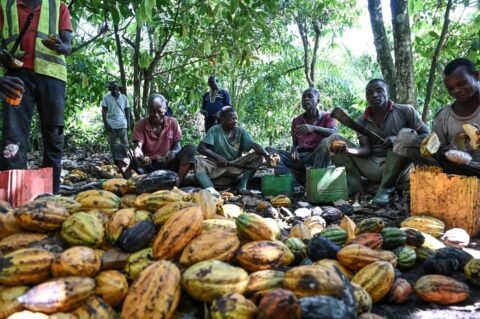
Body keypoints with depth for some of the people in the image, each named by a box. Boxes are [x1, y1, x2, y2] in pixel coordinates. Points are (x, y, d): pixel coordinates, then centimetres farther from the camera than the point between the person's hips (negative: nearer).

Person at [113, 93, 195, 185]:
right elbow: (137, 146, -12)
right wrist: (138, 155, -38)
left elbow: (177, 147, 0)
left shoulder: (173, 123, 1)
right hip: (147, 166, 0)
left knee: (190, 148, -24)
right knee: (119, 148, -19)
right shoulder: (140, 124, 0)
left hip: (168, 165, 0)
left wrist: (173, 153, -25)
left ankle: (177, 183, -37)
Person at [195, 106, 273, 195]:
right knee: (197, 160, -30)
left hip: (235, 166, 2)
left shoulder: (241, 131, -2)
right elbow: (201, 147, -15)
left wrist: (267, 155, -34)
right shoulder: (215, 130, -8)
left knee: (258, 156, -16)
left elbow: (254, 145, -15)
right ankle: (210, 190, -50)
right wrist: (217, 157, -27)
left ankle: (242, 186, -19)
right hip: (216, 165, -2)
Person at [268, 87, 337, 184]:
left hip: (318, 157, -4)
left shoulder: (327, 117, 3)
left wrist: (313, 128, -35)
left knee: (326, 142, -34)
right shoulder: (296, 121, 15)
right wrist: (295, 150, -9)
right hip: (300, 158, 4)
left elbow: (334, 133, -18)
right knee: (270, 151, -14)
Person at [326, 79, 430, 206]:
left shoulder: (405, 111, 0)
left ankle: (386, 187, -21)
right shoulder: (361, 121, 8)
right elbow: (366, 149, -2)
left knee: (407, 134, -31)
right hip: (373, 168, 3)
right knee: (334, 139, -6)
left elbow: (427, 136, -2)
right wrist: (347, 150, -25)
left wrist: (399, 140, -20)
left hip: (398, 169, -2)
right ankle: (353, 183, -15)